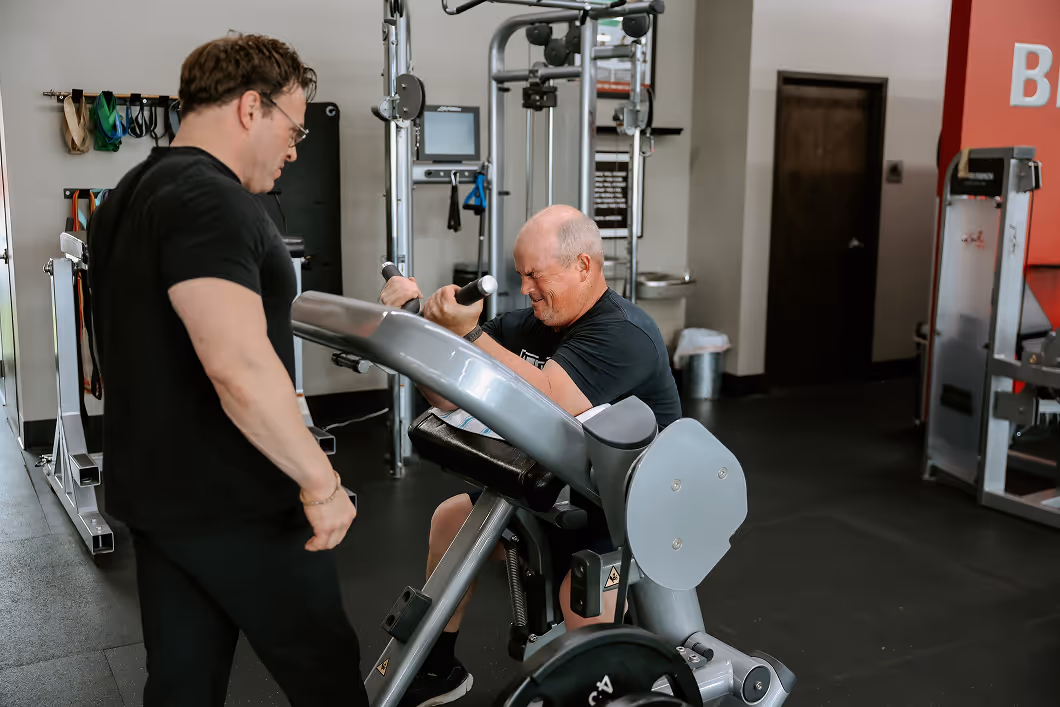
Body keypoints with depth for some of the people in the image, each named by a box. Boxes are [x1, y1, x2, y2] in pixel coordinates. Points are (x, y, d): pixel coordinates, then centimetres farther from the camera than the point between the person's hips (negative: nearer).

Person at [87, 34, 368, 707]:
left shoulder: (130, 197, 13)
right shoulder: (212, 201, -20)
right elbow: (240, 367, -31)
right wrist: (321, 481, -22)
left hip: (154, 492, 9)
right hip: (233, 506, -9)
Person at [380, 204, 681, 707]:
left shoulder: (622, 334, -21)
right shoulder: (528, 325, 2)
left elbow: (546, 401, -36)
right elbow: (450, 397, 3)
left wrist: (468, 333, -34)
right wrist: (419, 322, -10)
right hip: (560, 491, 9)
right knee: (451, 519, 14)